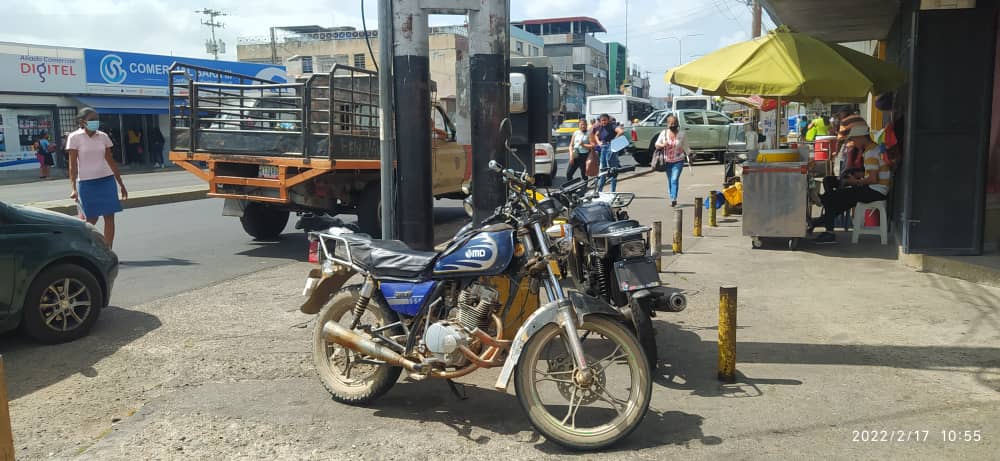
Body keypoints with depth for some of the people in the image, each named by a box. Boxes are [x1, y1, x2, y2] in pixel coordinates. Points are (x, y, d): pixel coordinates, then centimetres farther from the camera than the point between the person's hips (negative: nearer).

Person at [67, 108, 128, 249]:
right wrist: (74, 188, -13)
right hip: (86, 183, -4)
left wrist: (121, 184, 12)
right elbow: (73, 164, -6)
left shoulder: (102, 136, 6)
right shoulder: (75, 137, -5)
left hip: (107, 180, 4)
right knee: (91, 219, 2)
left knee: (109, 217, -1)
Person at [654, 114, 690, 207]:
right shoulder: (664, 133, 2)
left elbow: (685, 147, 8)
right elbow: (657, 144, 5)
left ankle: (674, 199, -20)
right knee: (670, 181, 9)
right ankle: (672, 199, 21)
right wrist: (662, 145, -16)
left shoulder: (681, 135, 0)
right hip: (667, 161, 2)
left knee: (674, 180, -16)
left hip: (678, 161, -2)